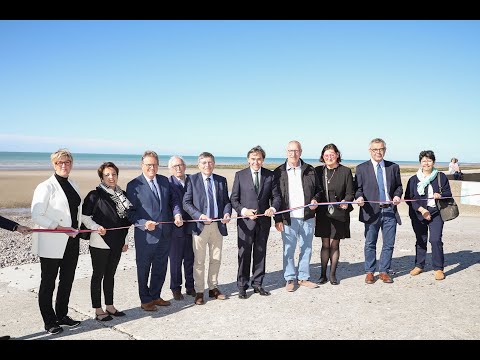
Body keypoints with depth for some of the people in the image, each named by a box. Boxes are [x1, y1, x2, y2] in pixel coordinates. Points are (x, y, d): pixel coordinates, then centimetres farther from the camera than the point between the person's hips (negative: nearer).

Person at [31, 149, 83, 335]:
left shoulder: (73, 185, 11)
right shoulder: (45, 187, -10)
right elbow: (36, 216, -15)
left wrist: (77, 230, 11)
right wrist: (58, 228, -19)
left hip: (72, 241, 7)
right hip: (51, 244, -7)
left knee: (67, 280, 15)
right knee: (48, 283, 6)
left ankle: (62, 315, 30)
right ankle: (49, 321, 18)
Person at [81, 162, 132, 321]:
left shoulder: (122, 195, 8)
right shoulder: (95, 195, -9)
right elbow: (84, 216, -8)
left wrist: (125, 240, 14)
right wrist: (96, 227, -23)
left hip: (117, 242, 6)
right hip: (100, 243, -6)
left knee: (110, 275, 15)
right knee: (98, 275, 4)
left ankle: (109, 306, 26)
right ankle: (98, 310, 13)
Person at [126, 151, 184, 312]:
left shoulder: (164, 181, 7)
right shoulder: (133, 185, -9)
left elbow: (173, 199, 11)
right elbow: (130, 211, -10)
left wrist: (177, 214, -8)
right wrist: (144, 223, -24)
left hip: (165, 234, 5)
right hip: (145, 235, -5)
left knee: (160, 268, 18)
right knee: (144, 269, 9)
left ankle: (155, 296, 35)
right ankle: (145, 300, 25)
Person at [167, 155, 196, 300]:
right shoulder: (167, 183, -6)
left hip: (191, 227, 3)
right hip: (176, 228, -3)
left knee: (190, 259, 13)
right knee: (175, 260, 7)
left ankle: (190, 286, 27)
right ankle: (176, 288, 21)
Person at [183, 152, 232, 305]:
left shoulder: (221, 180, 9)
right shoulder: (192, 179, -2)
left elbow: (226, 201, 12)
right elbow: (186, 202, -6)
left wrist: (227, 213, -9)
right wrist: (199, 216, -19)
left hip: (218, 225, 4)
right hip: (200, 225, -4)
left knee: (216, 259, 13)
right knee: (199, 261, 3)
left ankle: (213, 288, 28)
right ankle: (199, 292, 14)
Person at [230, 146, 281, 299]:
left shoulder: (270, 175, 4)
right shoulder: (240, 175, 0)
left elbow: (276, 196, 6)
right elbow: (234, 199, 0)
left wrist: (273, 208, -15)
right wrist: (243, 210, -17)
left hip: (263, 220, 2)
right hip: (246, 221, -2)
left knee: (260, 253, 11)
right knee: (244, 254, 2)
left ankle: (257, 284, 24)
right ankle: (242, 286, 13)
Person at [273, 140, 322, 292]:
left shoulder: (310, 170, 7)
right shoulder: (279, 172, 0)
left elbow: (318, 189, 16)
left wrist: (315, 200, -6)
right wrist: (278, 219, -4)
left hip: (307, 217, 3)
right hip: (288, 218, -2)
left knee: (306, 248, 10)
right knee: (288, 250, 3)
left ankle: (303, 278, 24)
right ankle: (289, 279, 17)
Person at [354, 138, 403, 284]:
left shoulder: (393, 167, 10)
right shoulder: (361, 168, 4)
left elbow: (398, 186, 15)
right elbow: (358, 188, 3)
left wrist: (397, 195, -5)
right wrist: (359, 197, -17)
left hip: (389, 210, 2)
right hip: (371, 211, -2)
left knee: (389, 244, 6)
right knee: (370, 244, 5)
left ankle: (384, 271, 20)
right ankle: (369, 272, 18)